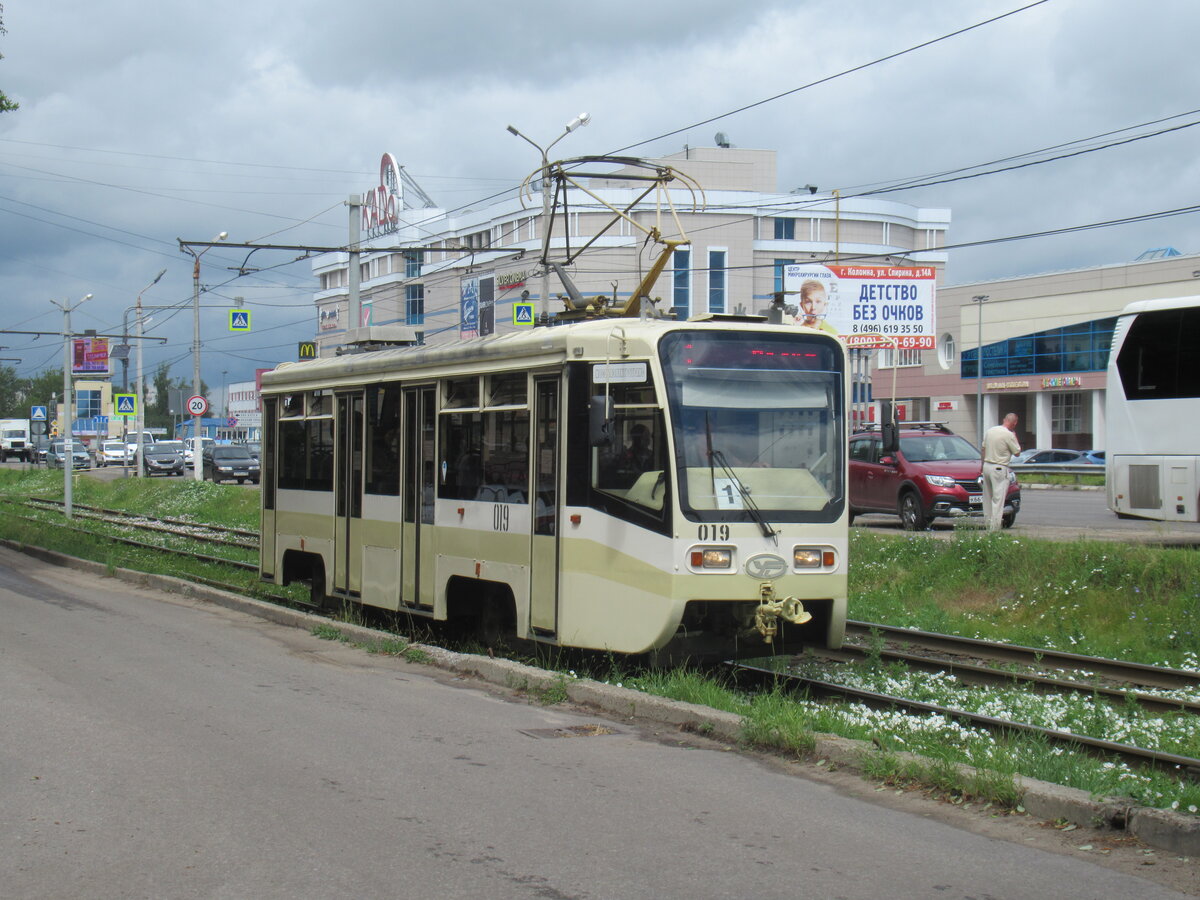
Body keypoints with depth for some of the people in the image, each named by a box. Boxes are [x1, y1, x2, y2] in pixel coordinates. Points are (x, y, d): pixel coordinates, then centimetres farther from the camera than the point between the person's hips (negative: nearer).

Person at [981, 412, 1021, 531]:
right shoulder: (1009, 435, -13)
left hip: (986, 466, 7)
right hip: (999, 468, -7)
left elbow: (983, 449, 14)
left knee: (987, 497, 14)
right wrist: (1014, 436, 8)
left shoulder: (990, 431, 8)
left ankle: (987, 523, 20)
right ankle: (995, 528, -8)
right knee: (998, 498, -5)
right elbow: (1017, 452, -4)